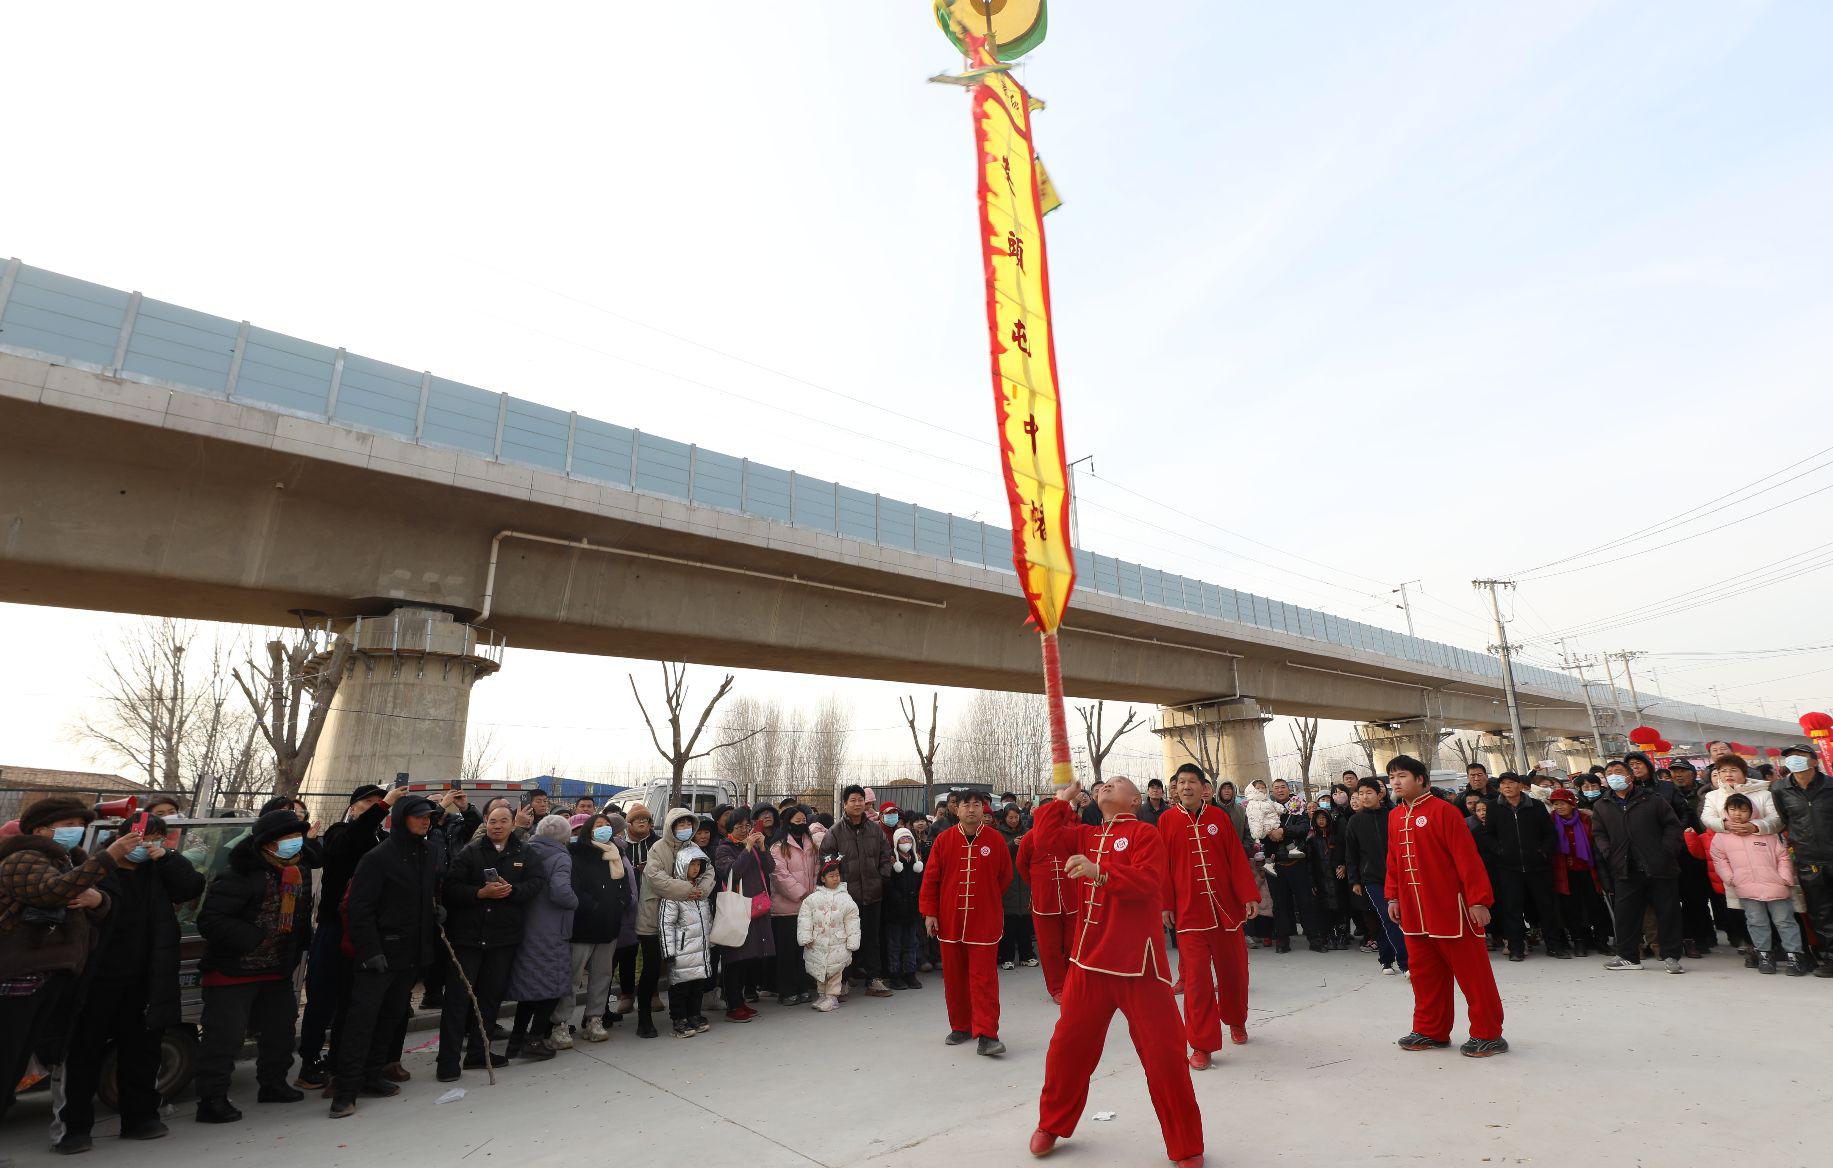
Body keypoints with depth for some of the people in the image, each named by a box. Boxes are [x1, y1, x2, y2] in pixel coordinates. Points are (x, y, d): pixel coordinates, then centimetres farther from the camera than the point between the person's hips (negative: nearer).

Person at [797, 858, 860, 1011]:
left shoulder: (845, 899, 0)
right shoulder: (812, 899, 1)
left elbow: (852, 922, 1)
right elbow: (804, 918, 0)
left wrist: (852, 942, -3)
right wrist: (805, 937, -8)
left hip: (838, 944, -1)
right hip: (817, 943, 1)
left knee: (835, 968, -1)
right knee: (817, 968, 7)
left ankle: (832, 996, 17)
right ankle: (821, 994, 28)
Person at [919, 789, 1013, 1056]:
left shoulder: (996, 840, -3)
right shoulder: (944, 840, -2)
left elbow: (1005, 876, 8)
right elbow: (931, 878, 1)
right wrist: (929, 912, -1)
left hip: (985, 921, -2)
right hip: (950, 921, 2)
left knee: (983, 976, -4)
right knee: (954, 976, 11)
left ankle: (986, 1035, 0)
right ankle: (961, 1027, 26)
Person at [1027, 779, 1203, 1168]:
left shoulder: (1145, 833, -5)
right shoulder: (1086, 836, 11)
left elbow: (1147, 881, -20)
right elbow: (1047, 834, -3)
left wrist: (1099, 873, -33)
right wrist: (1063, 797, 5)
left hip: (1138, 961, -5)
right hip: (1090, 960, 5)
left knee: (1164, 1053, 0)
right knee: (1067, 1045, 12)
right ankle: (1052, 1125, 33)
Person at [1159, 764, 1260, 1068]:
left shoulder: (1220, 817, 2)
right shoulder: (1167, 820, -1)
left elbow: (1237, 860, 2)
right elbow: (1163, 866, -1)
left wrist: (1250, 896, -5)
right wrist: (1165, 905, -4)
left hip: (1226, 908, 2)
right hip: (1188, 911, -2)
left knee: (1234, 969, 14)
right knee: (1197, 977, -3)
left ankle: (1236, 1021, 42)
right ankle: (1202, 1045, 9)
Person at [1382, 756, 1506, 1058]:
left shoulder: (1443, 810, -11)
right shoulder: (1395, 816, 9)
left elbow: (1467, 857, -14)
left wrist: (1478, 900, -16)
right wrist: (1393, 897, 12)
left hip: (1450, 908, -6)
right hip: (1414, 911, 7)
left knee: (1471, 971, 5)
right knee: (1425, 973, 13)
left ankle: (1487, 1035, 18)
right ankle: (1431, 1031, 25)